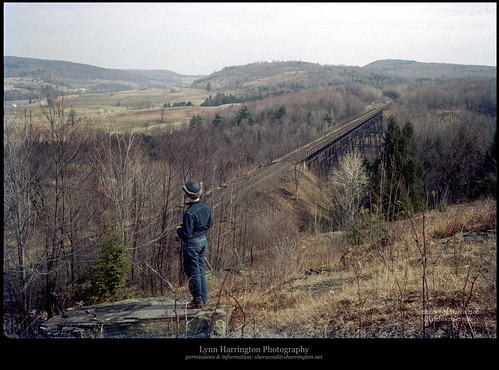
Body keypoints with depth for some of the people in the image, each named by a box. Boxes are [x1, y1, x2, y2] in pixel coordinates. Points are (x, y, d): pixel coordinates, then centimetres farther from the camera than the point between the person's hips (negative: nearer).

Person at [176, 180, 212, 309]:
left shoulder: (189, 213, -26)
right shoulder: (205, 208, 1)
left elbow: (187, 234, -25)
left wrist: (179, 229, -3)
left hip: (192, 244, -8)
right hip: (203, 240, 8)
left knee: (193, 272, 3)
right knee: (200, 269, 18)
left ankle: (198, 300, 11)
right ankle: (204, 298, 25)